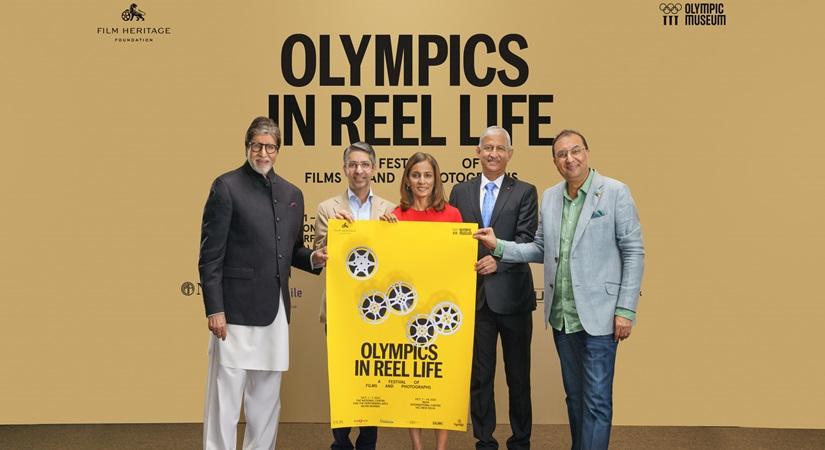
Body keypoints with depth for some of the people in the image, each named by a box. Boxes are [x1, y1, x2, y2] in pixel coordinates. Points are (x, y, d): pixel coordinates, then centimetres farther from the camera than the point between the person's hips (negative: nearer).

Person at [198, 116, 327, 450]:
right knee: (225, 396, 0)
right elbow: (210, 256, -8)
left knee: (267, 398, 14)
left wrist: (312, 259, 0)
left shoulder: (292, 194, 13)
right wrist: (214, 309, -13)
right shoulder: (227, 187, -4)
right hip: (237, 309, -6)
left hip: (276, 310, 6)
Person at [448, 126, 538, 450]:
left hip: (512, 294, -2)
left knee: (519, 375, 10)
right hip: (474, 294, 2)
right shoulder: (460, 192, 9)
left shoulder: (525, 192, 2)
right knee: (479, 374, 9)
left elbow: (527, 239, -9)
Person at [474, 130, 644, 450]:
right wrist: (499, 246, -2)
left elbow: (633, 253, -8)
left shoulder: (615, 192, -7)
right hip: (561, 316, 5)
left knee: (596, 400, -1)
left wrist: (626, 309, -12)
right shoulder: (549, 197, 8)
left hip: (598, 315, -5)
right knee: (574, 395, 17)